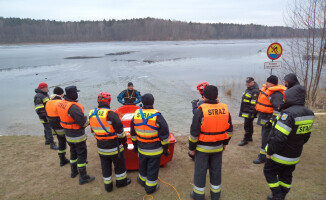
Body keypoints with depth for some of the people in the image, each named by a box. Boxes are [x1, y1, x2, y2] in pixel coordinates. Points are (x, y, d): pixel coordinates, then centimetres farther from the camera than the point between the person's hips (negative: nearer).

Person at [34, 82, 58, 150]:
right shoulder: (38, 97, -19)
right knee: (48, 130, -7)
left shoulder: (45, 94, 13)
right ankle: (52, 144, -2)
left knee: (47, 128, 21)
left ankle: (47, 140, 36)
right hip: (45, 117, -10)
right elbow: (39, 109, -23)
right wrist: (43, 116, -24)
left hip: (49, 115, 10)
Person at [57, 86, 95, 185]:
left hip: (68, 134, 8)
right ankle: (83, 177, 13)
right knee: (82, 154, 4)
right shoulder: (73, 107, -29)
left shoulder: (61, 103, -2)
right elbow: (83, 122, -27)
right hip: (78, 136, -8)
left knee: (73, 152, 25)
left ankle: (74, 171, 41)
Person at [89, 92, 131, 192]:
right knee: (119, 163, 16)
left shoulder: (92, 114, -2)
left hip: (101, 146, 6)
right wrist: (124, 141, -1)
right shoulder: (111, 114, -22)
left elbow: (93, 130, 10)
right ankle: (121, 181, 32)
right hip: (114, 146, -5)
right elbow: (120, 131, -15)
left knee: (105, 166, 18)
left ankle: (108, 185, 30)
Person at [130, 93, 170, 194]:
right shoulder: (157, 116, -20)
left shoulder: (136, 114, -6)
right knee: (153, 168, 13)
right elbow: (164, 135, -15)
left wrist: (135, 145, 19)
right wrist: (166, 149, -3)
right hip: (155, 149, -4)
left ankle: (143, 180, 46)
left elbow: (133, 133, 6)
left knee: (143, 165, 25)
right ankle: (150, 187, 28)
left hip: (141, 148, 4)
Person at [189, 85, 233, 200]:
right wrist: (225, 143, 19)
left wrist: (191, 147, -6)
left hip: (203, 147, -4)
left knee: (200, 170, 11)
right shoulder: (225, 109, -3)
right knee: (216, 170, 18)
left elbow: (194, 132, -17)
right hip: (218, 147, 5)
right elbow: (229, 129, 7)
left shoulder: (201, 110, -19)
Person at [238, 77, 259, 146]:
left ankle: (245, 140, 1)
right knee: (249, 124, 19)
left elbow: (254, 104, -24)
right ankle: (249, 137, 31)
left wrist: (251, 112, -26)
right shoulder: (248, 89, 15)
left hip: (249, 112, -10)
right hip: (246, 112, 10)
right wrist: (242, 110, 26)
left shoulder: (255, 91, -18)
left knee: (247, 125, -6)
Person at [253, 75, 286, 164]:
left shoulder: (276, 94, -20)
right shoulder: (266, 89, 11)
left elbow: (278, 109, -24)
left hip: (268, 118, -10)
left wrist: (272, 120, -25)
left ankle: (262, 156, 5)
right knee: (265, 135, 20)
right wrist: (258, 113, 28)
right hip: (263, 117, 10)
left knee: (266, 137, -4)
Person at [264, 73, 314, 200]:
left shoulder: (288, 113, -28)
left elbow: (279, 137, -29)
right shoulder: (309, 114, 2)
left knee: (269, 171, 13)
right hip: (295, 156, 8)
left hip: (280, 155, -8)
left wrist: (270, 152, -18)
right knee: (286, 176, 21)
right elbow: (306, 136, 12)